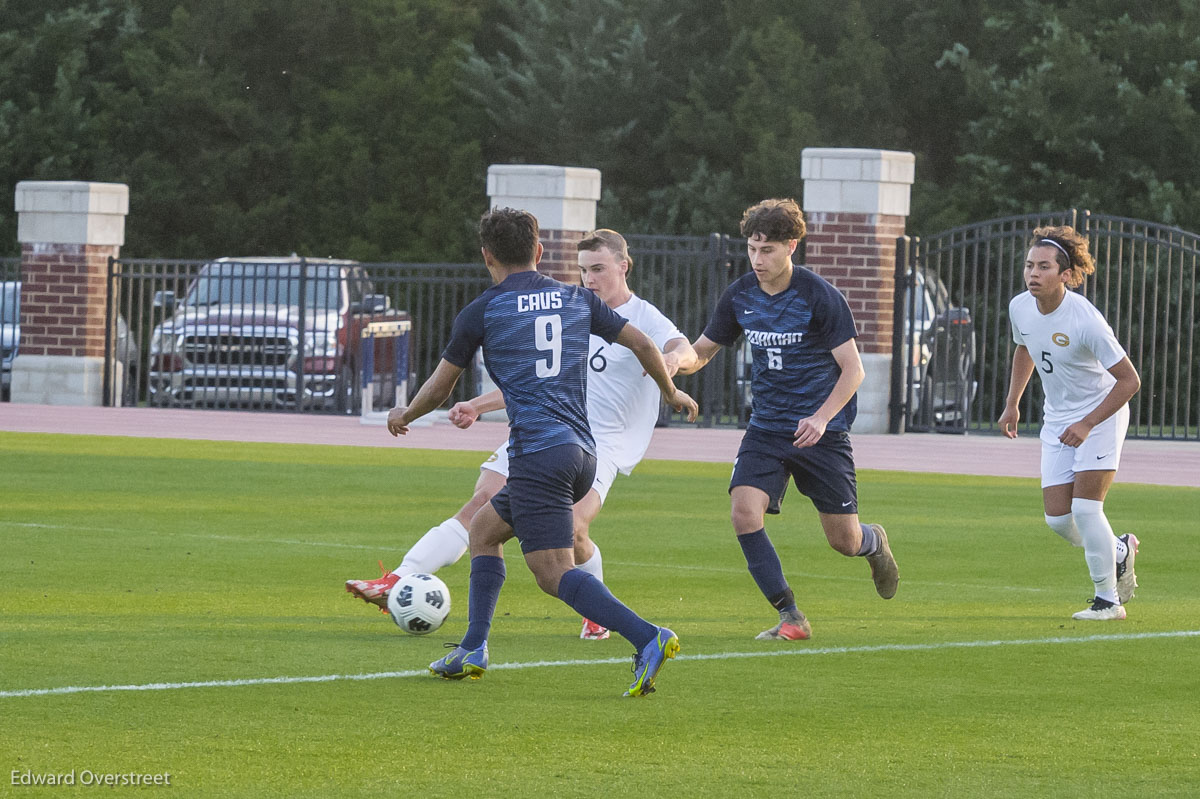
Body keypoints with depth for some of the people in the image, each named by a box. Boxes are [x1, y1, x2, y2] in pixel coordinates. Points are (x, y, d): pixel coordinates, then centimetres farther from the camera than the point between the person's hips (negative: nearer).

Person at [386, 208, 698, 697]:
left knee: (555, 574, -12)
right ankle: (473, 651, 18)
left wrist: (404, 416, 33)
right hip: (583, 451, 7)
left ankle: (647, 638, -31)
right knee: (484, 528, 23)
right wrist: (671, 393, 32)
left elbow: (440, 387, 12)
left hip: (537, 451, -7)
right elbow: (642, 344, 14)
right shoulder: (577, 300, 14)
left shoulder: (482, 312, 3)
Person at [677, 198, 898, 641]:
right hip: (766, 429, 4)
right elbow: (702, 350, 12)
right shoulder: (739, 296, 1)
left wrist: (822, 417, -24)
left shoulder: (820, 297, -13)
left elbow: (852, 370, -9)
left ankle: (874, 542, 41)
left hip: (820, 432, -4)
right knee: (744, 512, -20)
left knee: (843, 539, 0)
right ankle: (791, 617, -10)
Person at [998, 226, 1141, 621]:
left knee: (1085, 509, -15)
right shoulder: (1020, 307, -7)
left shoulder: (1085, 320, -27)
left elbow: (1129, 380, -22)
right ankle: (1119, 551, 28)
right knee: (1057, 518, -1)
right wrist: (1012, 404, 16)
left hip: (1101, 414, -6)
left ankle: (1108, 600, 1)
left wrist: (1088, 424, -26)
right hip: (1057, 419, 6)